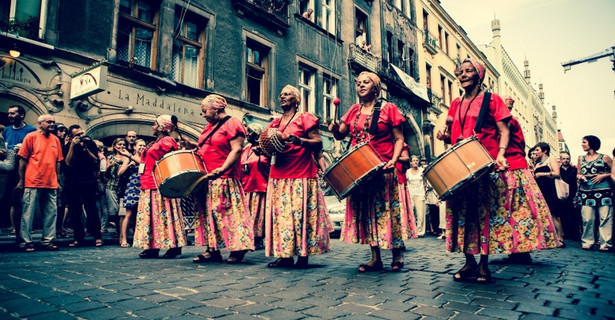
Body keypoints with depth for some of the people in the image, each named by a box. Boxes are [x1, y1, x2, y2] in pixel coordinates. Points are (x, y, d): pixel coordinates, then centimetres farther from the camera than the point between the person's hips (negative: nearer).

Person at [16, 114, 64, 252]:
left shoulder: (56, 140, 12)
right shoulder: (31, 136, 0)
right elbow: (23, 159, 0)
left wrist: (57, 180, 12)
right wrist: (21, 179, -2)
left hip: (51, 183, 5)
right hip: (33, 182, -4)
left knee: (51, 213, 5)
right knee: (29, 212, 1)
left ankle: (47, 240, 13)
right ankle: (26, 241, 9)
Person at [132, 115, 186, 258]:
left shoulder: (167, 141, -7)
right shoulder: (155, 143, 22)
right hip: (149, 186, 10)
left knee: (164, 214, -8)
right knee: (152, 216, 9)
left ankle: (173, 247, -3)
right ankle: (152, 247, 14)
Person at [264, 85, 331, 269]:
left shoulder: (305, 118, 2)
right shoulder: (274, 124, 20)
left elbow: (318, 143, -7)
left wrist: (299, 140, -23)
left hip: (301, 177, -6)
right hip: (278, 177, 6)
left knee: (300, 214, -5)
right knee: (280, 215, 3)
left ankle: (303, 255, 2)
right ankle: (285, 255, 9)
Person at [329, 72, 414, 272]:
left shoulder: (388, 109, 3)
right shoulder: (354, 110, 15)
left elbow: (399, 139, 0)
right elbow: (340, 134, 9)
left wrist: (394, 159, -16)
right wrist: (335, 128, -13)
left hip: (382, 169, -4)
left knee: (388, 210, -1)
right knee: (365, 212, 6)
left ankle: (397, 255, 15)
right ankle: (375, 258, 15)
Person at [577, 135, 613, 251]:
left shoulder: (604, 157, 4)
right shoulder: (581, 158, 15)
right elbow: (578, 174, 20)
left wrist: (603, 175, -10)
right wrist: (579, 177, 0)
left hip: (603, 191, -3)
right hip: (586, 192, 3)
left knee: (605, 218, -4)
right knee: (587, 218, -1)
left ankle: (605, 244, 1)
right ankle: (587, 242, 7)